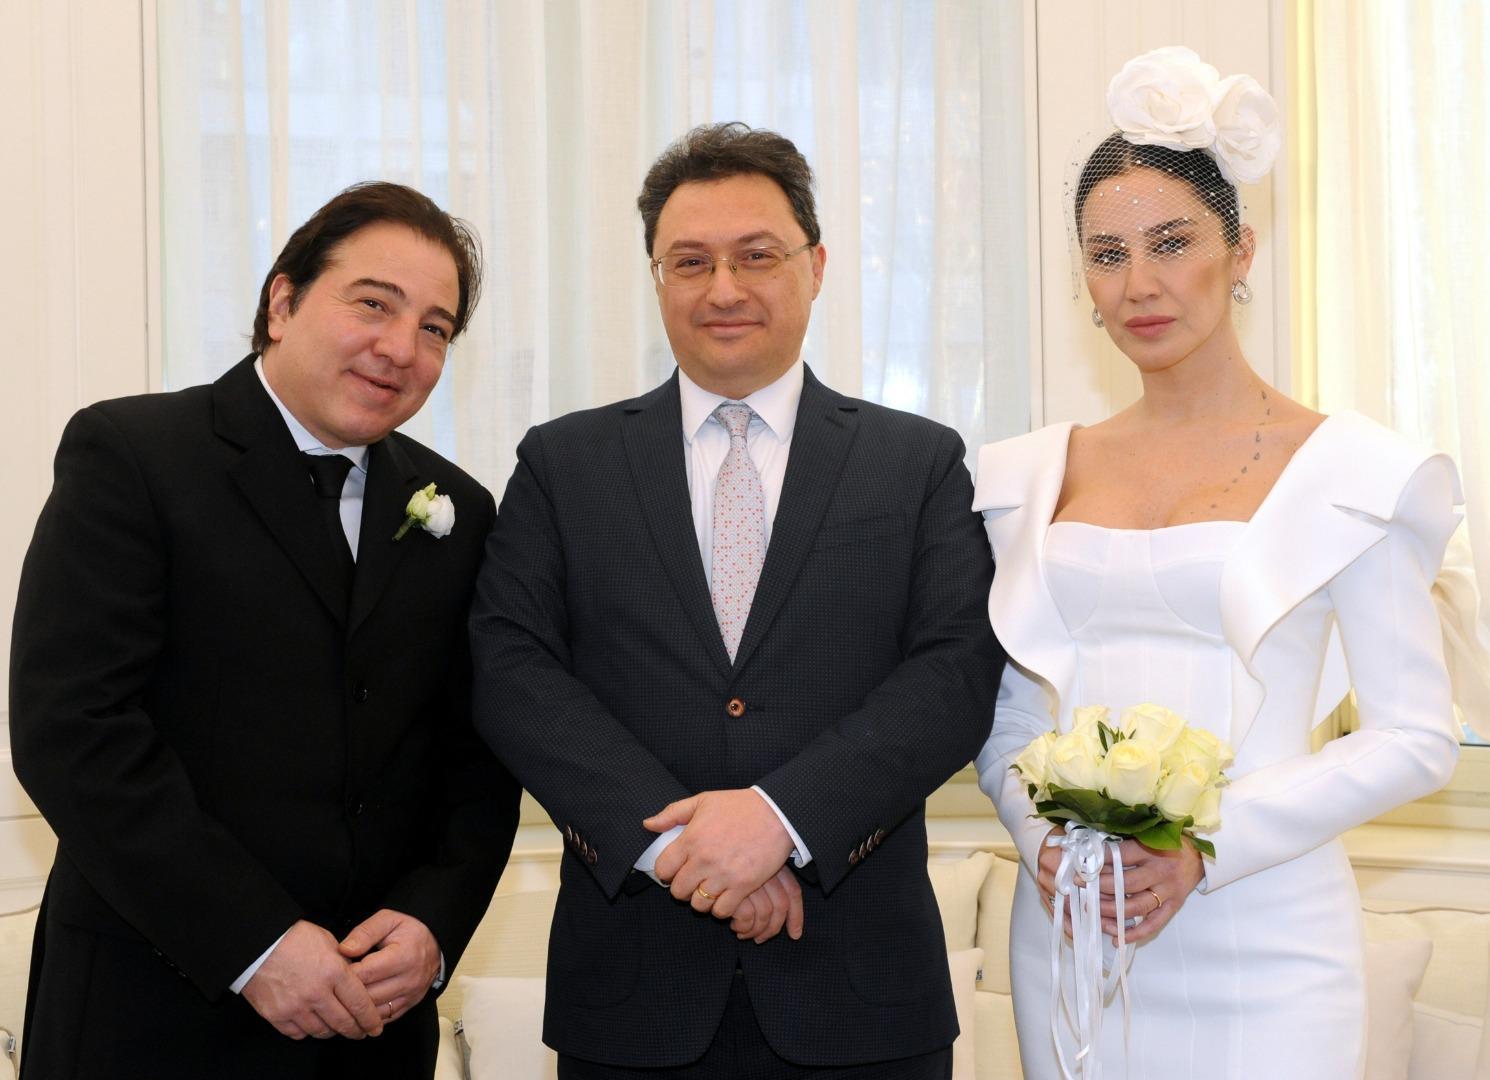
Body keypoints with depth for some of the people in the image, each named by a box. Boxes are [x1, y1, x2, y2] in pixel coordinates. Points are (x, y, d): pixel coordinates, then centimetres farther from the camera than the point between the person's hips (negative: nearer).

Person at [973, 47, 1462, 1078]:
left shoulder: (1351, 470, -3)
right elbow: (1004, 712, 12)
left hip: (1261, 940, -3)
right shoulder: (1031, 474, 8)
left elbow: (1416, 738, -5)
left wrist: (1207, 845, -15)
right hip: (1069, 926, 3)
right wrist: (1041, 837, -7)